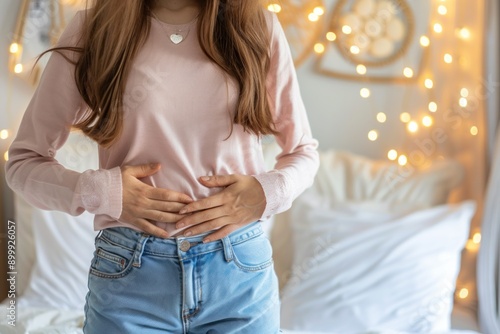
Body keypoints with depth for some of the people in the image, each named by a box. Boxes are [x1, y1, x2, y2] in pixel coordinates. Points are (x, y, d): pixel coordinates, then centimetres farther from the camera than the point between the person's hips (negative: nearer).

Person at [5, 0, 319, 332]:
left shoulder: (258, 27, -2)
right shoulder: (91, 29, -4)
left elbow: (304, 151, 9)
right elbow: (23, 161, 2)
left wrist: (268, 191, -12)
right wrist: (99, 193, -16)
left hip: (241, 271, 1)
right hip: (129, 274, 0)